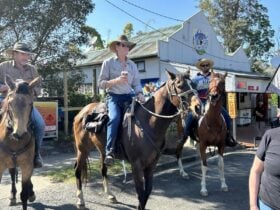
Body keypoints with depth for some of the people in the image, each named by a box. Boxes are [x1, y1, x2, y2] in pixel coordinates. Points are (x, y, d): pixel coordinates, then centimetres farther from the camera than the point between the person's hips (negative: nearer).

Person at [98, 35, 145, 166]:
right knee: (115, 118, -31)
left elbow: (136, 83, 13)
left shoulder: (132, 65, 14)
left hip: (129, 97, 4)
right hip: (113, 97, -4)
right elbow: (100, 83, -1)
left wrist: (139, 94, -8)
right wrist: (116, 80, -15)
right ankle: (110, 151, -26)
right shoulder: (108, 63, 3)